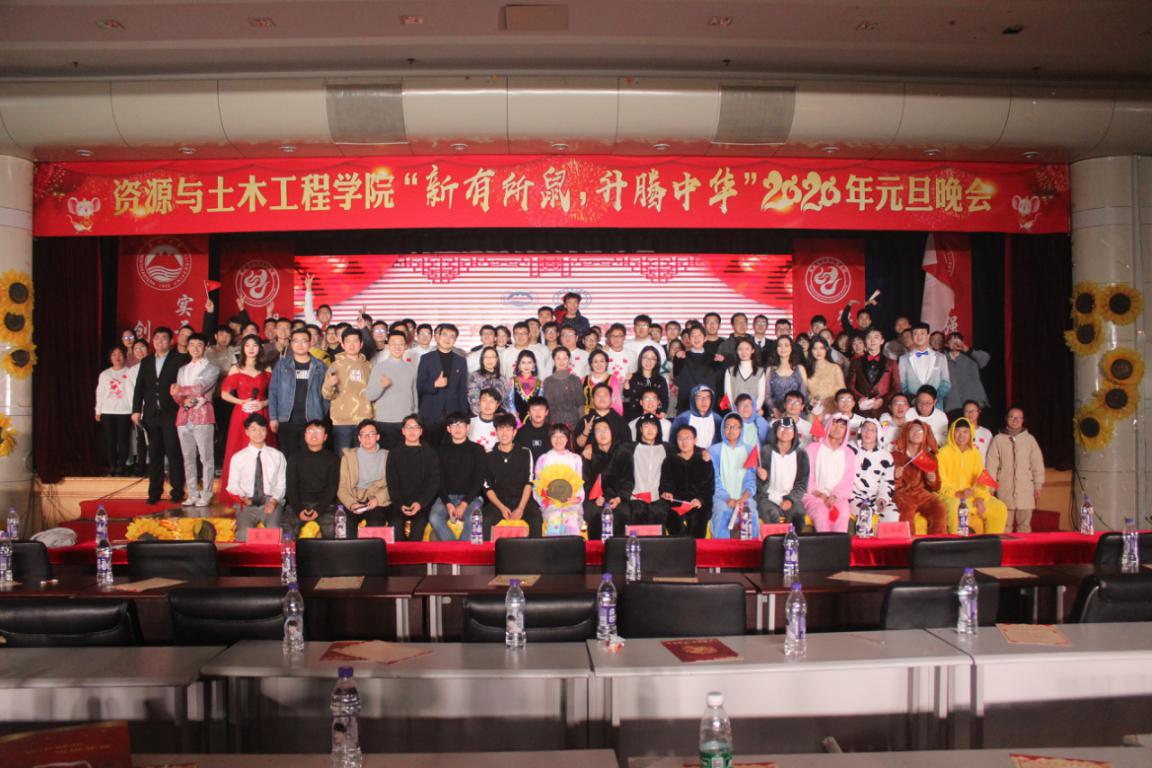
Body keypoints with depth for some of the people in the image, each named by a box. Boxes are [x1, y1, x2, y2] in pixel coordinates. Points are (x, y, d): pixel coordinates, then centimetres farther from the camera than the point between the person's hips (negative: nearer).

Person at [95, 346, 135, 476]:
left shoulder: (130, 372, 3)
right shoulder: (104, 374, 13)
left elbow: (134, 391, -2)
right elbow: (100, 393, 15)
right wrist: (98, 411, 12)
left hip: (125, 412, -3)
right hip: (107, 412, 3)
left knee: (123, 440, -5)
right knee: (109, 440, 1)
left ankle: (121, 467, 2)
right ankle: (112, 467, 7)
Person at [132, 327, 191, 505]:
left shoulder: (179, 359, 3)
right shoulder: (146, 362, 15)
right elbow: (139, 387, 12)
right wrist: (136, 410, 5)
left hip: (171, 414, -4)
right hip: (151, 415, 4)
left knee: (174, 453, -3)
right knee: (154, 454, 6)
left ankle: (177, 490, 3)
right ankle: (154, 492, 10)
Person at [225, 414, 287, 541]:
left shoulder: (277, 456, 12)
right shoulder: (237, 458, 11)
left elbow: (281, 484, 9)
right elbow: (233, 485, 11)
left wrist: (274, 501, -11)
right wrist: (242, 497, -11)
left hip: (271, 503, 0)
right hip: (247, 504, 0)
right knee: (245, 533, -31)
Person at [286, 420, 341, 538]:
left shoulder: (332, 459, 10)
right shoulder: (295, 458, 13)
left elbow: (332, 488, 2)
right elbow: (291, 487, 5)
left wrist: (318, 510, -13)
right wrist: (299, 510, -12)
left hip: (324, 505, -1)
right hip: (298, 504, 1)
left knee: (330, 531, -28)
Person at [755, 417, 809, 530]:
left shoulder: (801, 454, 6)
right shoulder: (765, 452, -1)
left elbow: (802, 484, 6)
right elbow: (761, 488, 1)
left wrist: (791, 500, -9)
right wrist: (762, 478, -21)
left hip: (791, 497, 2)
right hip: (768, 498, -2)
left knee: (798, 516, -27)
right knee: (774, 517, -32)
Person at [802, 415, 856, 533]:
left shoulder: (849, 453, 19)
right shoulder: (813, 448, 13)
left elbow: (847, 481, 7)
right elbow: (807, 476, 4)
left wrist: (834, 496, -12)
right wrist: (820, 495, -11)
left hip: (838, 497, 2)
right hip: (814, 495, -1)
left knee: (843, 513, -32)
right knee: (822, 511, -35)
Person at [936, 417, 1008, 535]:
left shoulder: (975, 453, 10)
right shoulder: (943, 453, -6)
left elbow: (980, 480, 9)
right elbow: (940, 483, -10)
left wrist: (980, 497, -10)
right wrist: (958, 493, -25)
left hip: (972, 497, 6)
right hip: (949, 496, -6)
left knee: (999, 508, -7)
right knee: (954, 507, -38)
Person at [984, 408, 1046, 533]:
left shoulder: (1030, 439, 8)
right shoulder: (998, 439, 5)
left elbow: (1037, 464, 9)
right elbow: (991, 465, 4)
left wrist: (1038, 486, 6)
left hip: (1026, 489, 1)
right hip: (1005, 489, -1)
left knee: (1024, 525, 2)